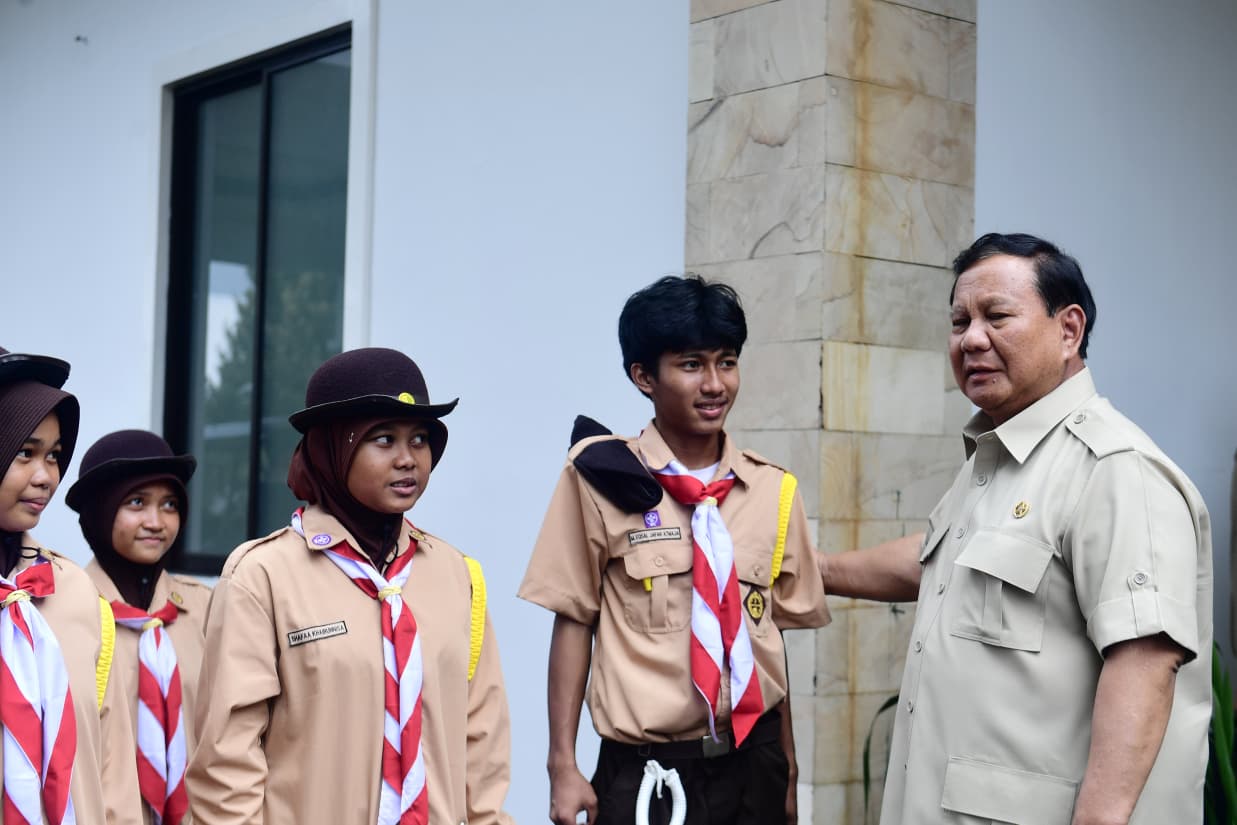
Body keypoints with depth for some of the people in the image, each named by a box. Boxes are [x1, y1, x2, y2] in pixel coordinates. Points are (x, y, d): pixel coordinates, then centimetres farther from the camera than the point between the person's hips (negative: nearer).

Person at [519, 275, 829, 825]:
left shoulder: (774, 492, 4)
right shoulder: (603, 475, -7)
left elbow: (773, 635, 8)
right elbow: (574, 620, -4)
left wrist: (786, 776, 9)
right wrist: (563, 765, -6)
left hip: (753, 765, 3)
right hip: (646, 772, -3)